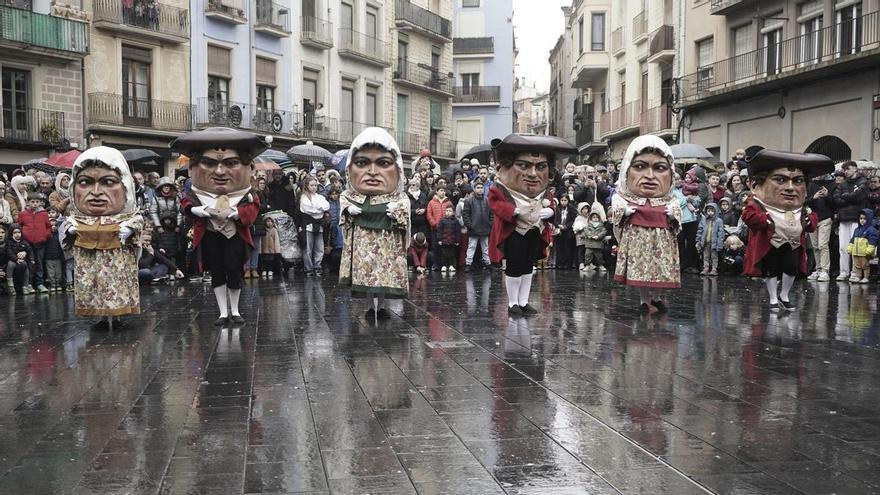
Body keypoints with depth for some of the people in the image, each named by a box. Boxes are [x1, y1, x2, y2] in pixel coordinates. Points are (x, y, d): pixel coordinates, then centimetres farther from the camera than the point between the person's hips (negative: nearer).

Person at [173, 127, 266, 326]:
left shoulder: (246, 193, -5)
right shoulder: (196, 192, -2)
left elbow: (252, 209, -14)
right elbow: (187, 205, -7)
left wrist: (232, 211, -26)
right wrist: (205, 210, -25)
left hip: (235, 234, -1)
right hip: (210, 235, 1)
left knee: (233, 270, -7)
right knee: (217, 272, 5)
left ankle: (234, 310, 14)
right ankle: (223, 312, 15)